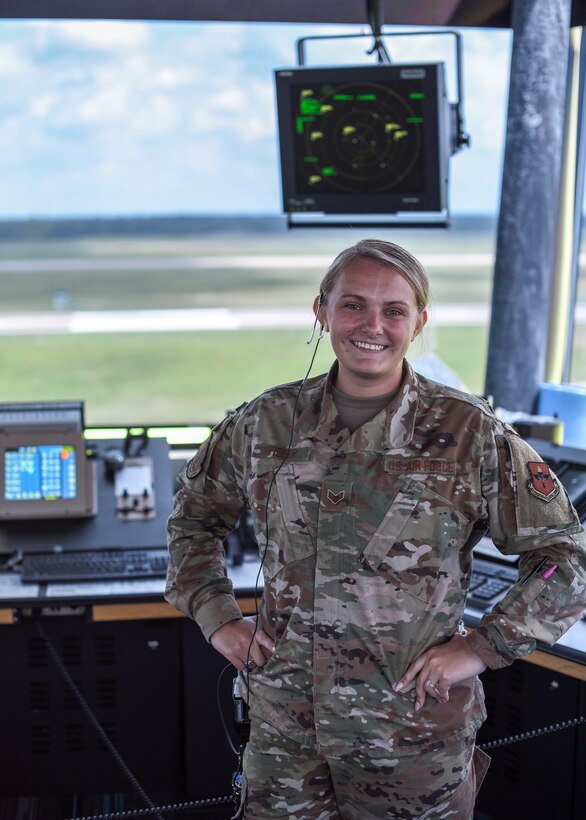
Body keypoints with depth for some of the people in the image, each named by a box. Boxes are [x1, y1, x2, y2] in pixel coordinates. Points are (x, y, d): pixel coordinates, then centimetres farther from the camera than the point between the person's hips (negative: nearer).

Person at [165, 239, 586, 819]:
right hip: (284, 724, 2)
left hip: (414, 733, -2)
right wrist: (217, 618, 4)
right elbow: (194, 517, 15)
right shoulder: (266, 422, -1)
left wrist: (483, 647, -10)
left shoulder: (470, 435, -9)